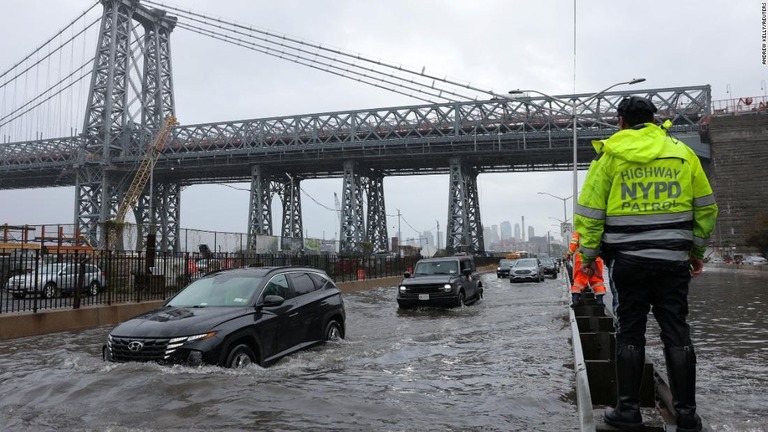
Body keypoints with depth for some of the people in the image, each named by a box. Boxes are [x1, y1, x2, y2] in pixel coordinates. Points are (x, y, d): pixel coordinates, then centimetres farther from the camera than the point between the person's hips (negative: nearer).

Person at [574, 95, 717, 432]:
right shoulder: (682, 152, 8)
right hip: (673, 259, 2)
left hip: (628, 259, -2)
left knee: (630, 334, 6)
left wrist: (588, 254, 6)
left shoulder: (609, 155, 0)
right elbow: (706, 207, 11)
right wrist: (697, 250, 20)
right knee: (676, 333, 7)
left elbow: (589, 211, -3)